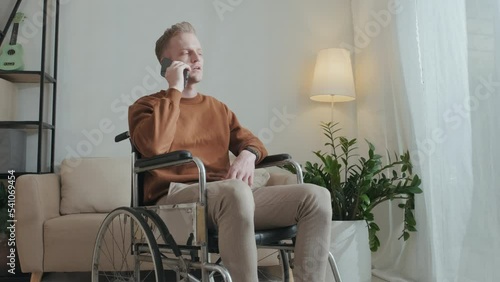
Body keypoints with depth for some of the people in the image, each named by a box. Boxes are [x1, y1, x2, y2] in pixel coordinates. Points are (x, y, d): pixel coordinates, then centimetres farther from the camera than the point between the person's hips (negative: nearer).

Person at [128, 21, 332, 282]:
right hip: (176, 197, -5)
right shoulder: (146, 105, 10)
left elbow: (249, 141, 20)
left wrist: (248, 154, -5)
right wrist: (175, 90, -3)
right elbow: (154, 146, -11)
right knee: (236, 191, -41)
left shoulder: (218, 108, 26)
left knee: (316, 196, -14)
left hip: (227, 196, 6)